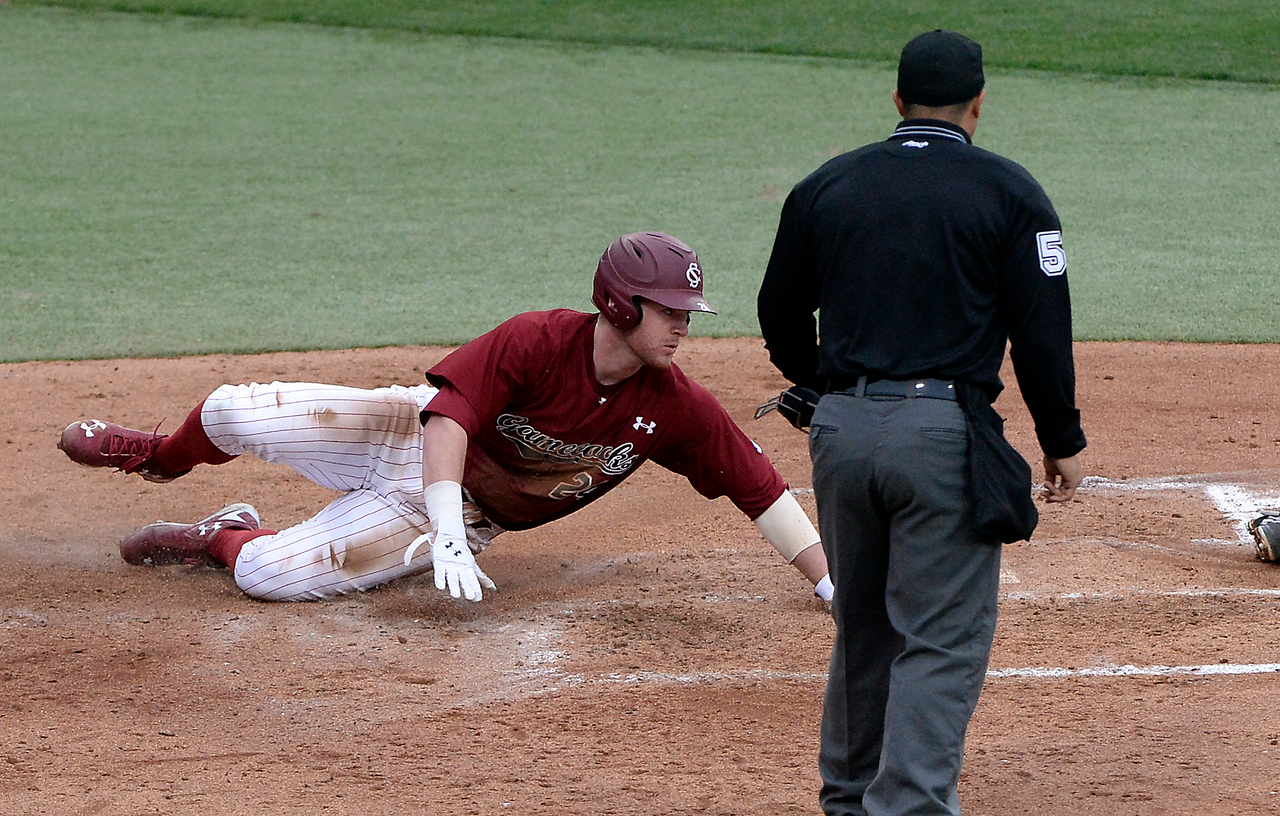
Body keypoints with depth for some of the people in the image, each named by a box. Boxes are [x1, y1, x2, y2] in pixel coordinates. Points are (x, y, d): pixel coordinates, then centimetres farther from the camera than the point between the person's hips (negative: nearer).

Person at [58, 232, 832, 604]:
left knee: (270, 574, -20)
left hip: (468, 509, 1)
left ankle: (224, 538, 18)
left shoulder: (675, 408, -18)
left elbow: (759, 486, -15)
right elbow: (450, 416, -33)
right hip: (416, 438, -1)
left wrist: (828, 579, -22)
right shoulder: (538, 341, -27)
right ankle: (161, 458, 32)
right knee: (231, 414, -7)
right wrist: (448, 536, -44)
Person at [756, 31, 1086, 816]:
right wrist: (1063, 442, 7)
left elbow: (781, 319, 17)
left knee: (862, 626, 19)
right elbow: (1043, 332, -4)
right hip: (944, 434, -5)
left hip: (840, 428, 5)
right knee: (943, 638, -2)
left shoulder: (825, 187, 10)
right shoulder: (1008, 192, -1)